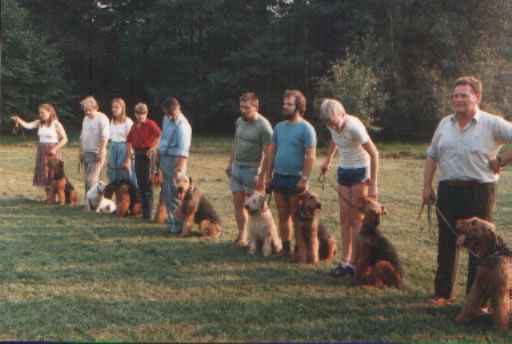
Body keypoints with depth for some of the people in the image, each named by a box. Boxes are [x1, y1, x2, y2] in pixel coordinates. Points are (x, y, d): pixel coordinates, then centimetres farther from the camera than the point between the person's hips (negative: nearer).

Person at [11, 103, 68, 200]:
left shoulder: (56, 124, -10)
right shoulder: (39, 122, 4)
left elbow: (64, 139, -9)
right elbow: (28, 125, -12)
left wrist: (55, 149, -18)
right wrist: (19, 120, -30)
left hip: (52, 152, -5)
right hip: (42, 152, 5)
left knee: (53, 175, -3)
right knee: (44, 175, 8)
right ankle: (48, 197, 17)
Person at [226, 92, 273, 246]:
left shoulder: (263, 126, -16)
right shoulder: (239, 121, 7)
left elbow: (267, 154, -18)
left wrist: (262, 176, -21)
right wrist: (230, 163, 17)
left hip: (252, 170, -7)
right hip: (236, 168, 7)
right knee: (238, 203, 9)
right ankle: (242, 236, 18)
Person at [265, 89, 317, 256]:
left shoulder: (306, 128, -10)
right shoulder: (279, 127, 11)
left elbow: (311, 156, -15)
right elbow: (272, 151, 14)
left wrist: (304, 179, -19)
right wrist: (268, 174, 9)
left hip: (296, 179, -6)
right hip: (278, 177, 6)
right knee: (282, 215, 12)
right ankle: (285, 247, 22)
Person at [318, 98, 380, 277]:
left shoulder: (354, 127, -26)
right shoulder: (332, 125, -6)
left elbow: (374, 154, -22)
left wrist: (373, 185, -21)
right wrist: (328, 160, 23)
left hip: (360, 171, -7)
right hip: (343, 171, 7)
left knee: (357, 218, -4)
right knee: (344, 219, 5)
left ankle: (354, 262, 1)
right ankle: (345, 261, 8)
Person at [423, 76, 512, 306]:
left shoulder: (492, 124, -6)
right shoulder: (445, 124, 9)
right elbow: (432, 156, 14)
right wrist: (427, 186, 9)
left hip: (479, 191, -4)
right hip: (448, 190, 5)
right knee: (446, 243, 11)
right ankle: (443, 292, 22)